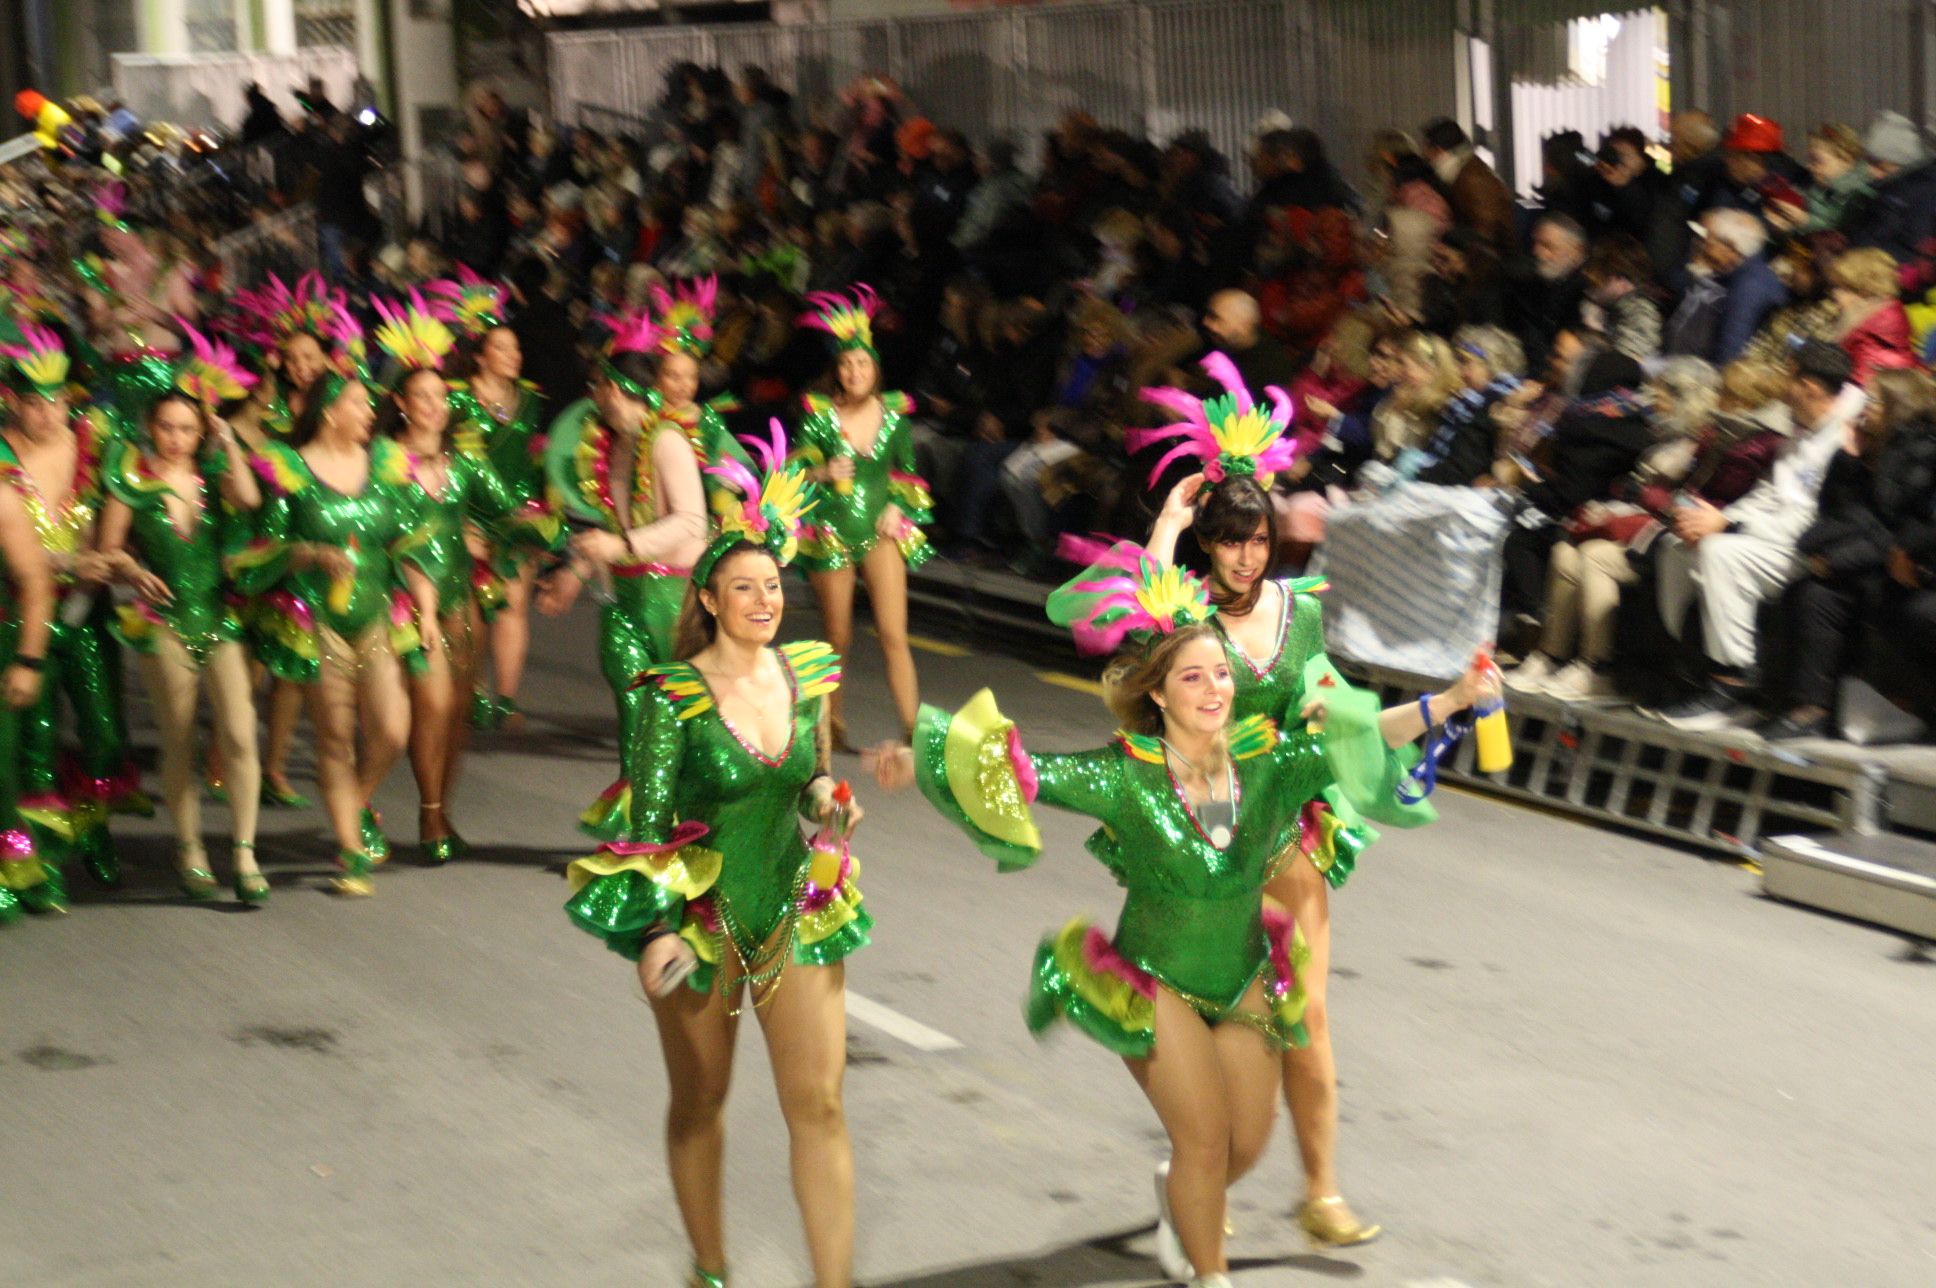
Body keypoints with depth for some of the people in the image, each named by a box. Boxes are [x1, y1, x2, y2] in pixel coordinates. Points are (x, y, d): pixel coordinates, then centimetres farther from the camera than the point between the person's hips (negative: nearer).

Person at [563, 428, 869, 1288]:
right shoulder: (675, 697, -14)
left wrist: (830, 800, -9)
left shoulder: (810, 674, -2)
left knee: (819, 1106, -3)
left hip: (797, 908, 3)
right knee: (699, 1104, 14)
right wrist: (656, 930, -21)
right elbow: (649, 823, -12)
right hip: (699, 916, -3)